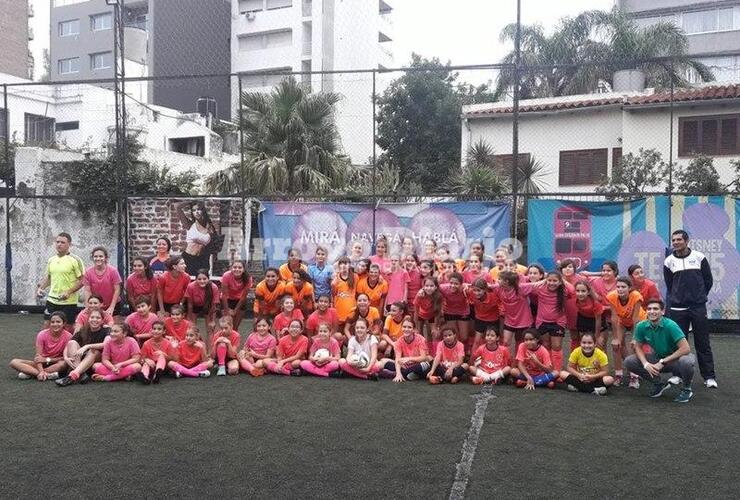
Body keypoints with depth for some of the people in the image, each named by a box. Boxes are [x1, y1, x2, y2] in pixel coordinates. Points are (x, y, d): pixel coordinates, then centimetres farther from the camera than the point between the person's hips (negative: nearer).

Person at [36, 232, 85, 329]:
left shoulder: (75, 260, -8)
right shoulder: (51, 260, 10)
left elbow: (82, 280, -10)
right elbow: (48, 277, 22)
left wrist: (68, 292, -20)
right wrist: (40, 287, 5)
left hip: (68, 301, -5)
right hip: (52, 299, 5)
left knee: (68, 328, 3)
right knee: (47, 325, 6)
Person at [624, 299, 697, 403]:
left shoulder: (670, 325, -25)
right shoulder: (641, 326, -13)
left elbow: (685, 349, -29)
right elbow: (638, 347, 1)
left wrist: (663, 362, -26)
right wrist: (645, 363, -19)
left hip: (675, 359, -4)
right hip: (657, 358, 4)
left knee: (686, 362, -39)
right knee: (629, 362, -13)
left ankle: (687, 389, -4)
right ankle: (659, 384, 10)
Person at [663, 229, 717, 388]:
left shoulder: (699, 257, 0)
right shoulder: (669, 261, 2)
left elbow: (708, 281, 8)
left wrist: (700, 297, 10)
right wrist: (675, 299, 10)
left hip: (698, 307, -1)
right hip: (677, 308, 1)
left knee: (703, 343, 2)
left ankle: (709, 376, 9)